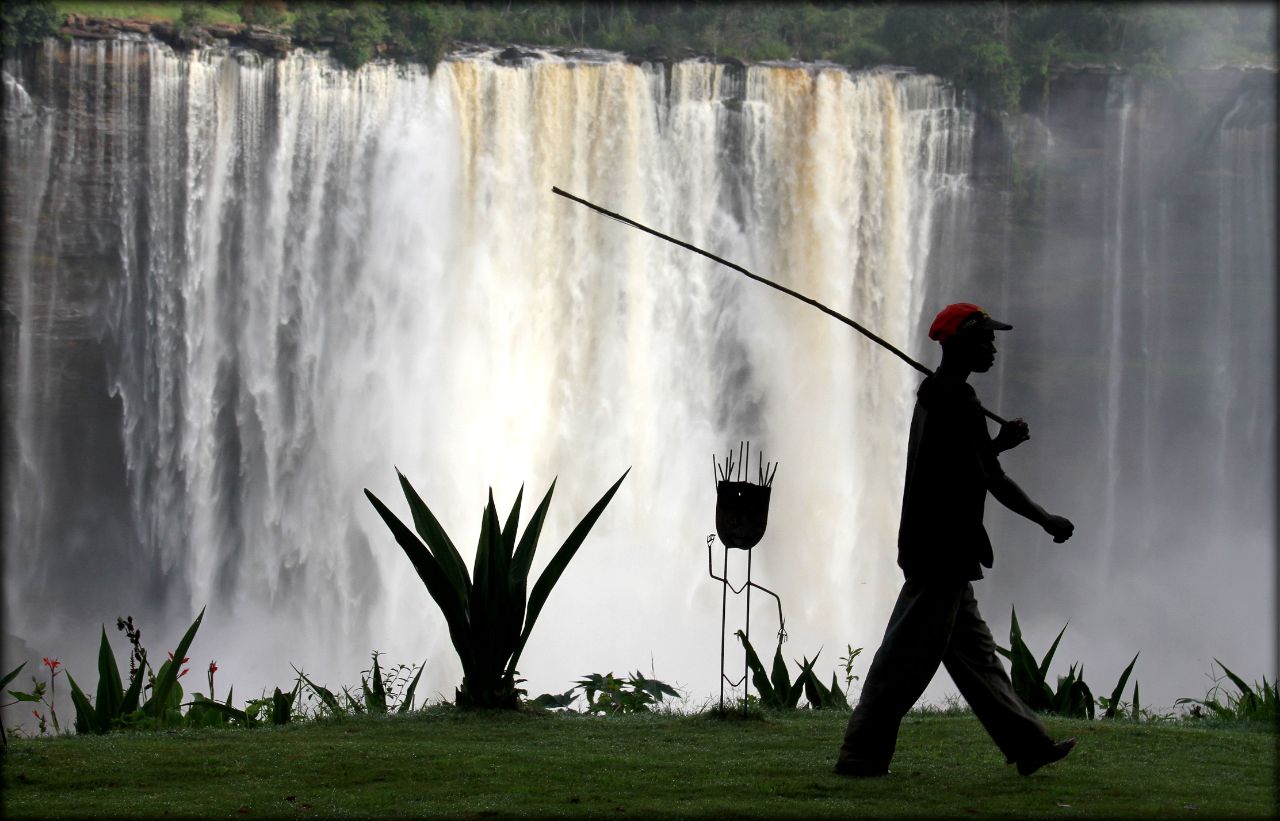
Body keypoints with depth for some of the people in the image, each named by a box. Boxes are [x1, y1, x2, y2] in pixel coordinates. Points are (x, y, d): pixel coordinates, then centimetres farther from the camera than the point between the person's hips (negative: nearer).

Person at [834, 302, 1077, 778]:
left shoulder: (933, 394, 15)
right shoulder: (957, 400, -16)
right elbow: (992, 480, -17)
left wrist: (999, 443, 15)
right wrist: (1047, 521, -7)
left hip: (935, 551, 11)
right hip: (943, 551, -11)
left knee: (973, 648, 12)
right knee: (910, 654, -7)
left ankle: (1026, 744, 19)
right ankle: (861, 753, -4)